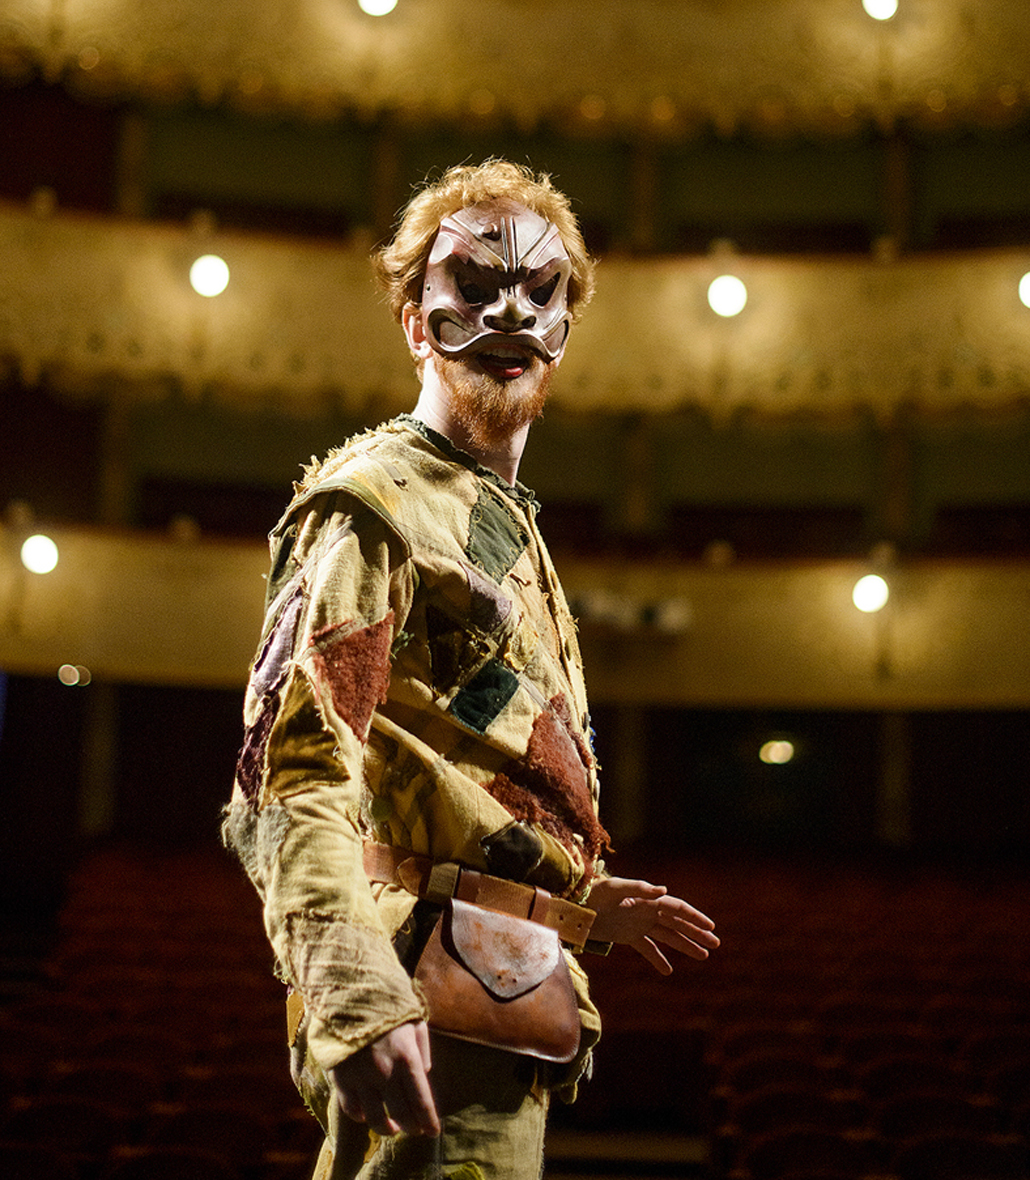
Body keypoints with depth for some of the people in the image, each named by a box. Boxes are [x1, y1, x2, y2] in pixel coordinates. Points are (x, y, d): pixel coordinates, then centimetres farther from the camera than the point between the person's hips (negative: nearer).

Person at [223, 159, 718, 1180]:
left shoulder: (502, 524, 24)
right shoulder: (376, 503, -6)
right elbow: (293, 777, -19)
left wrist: (581, 901, 36)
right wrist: (355, 998, -31)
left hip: (507, 989, 10)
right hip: (439, 1006, -10)